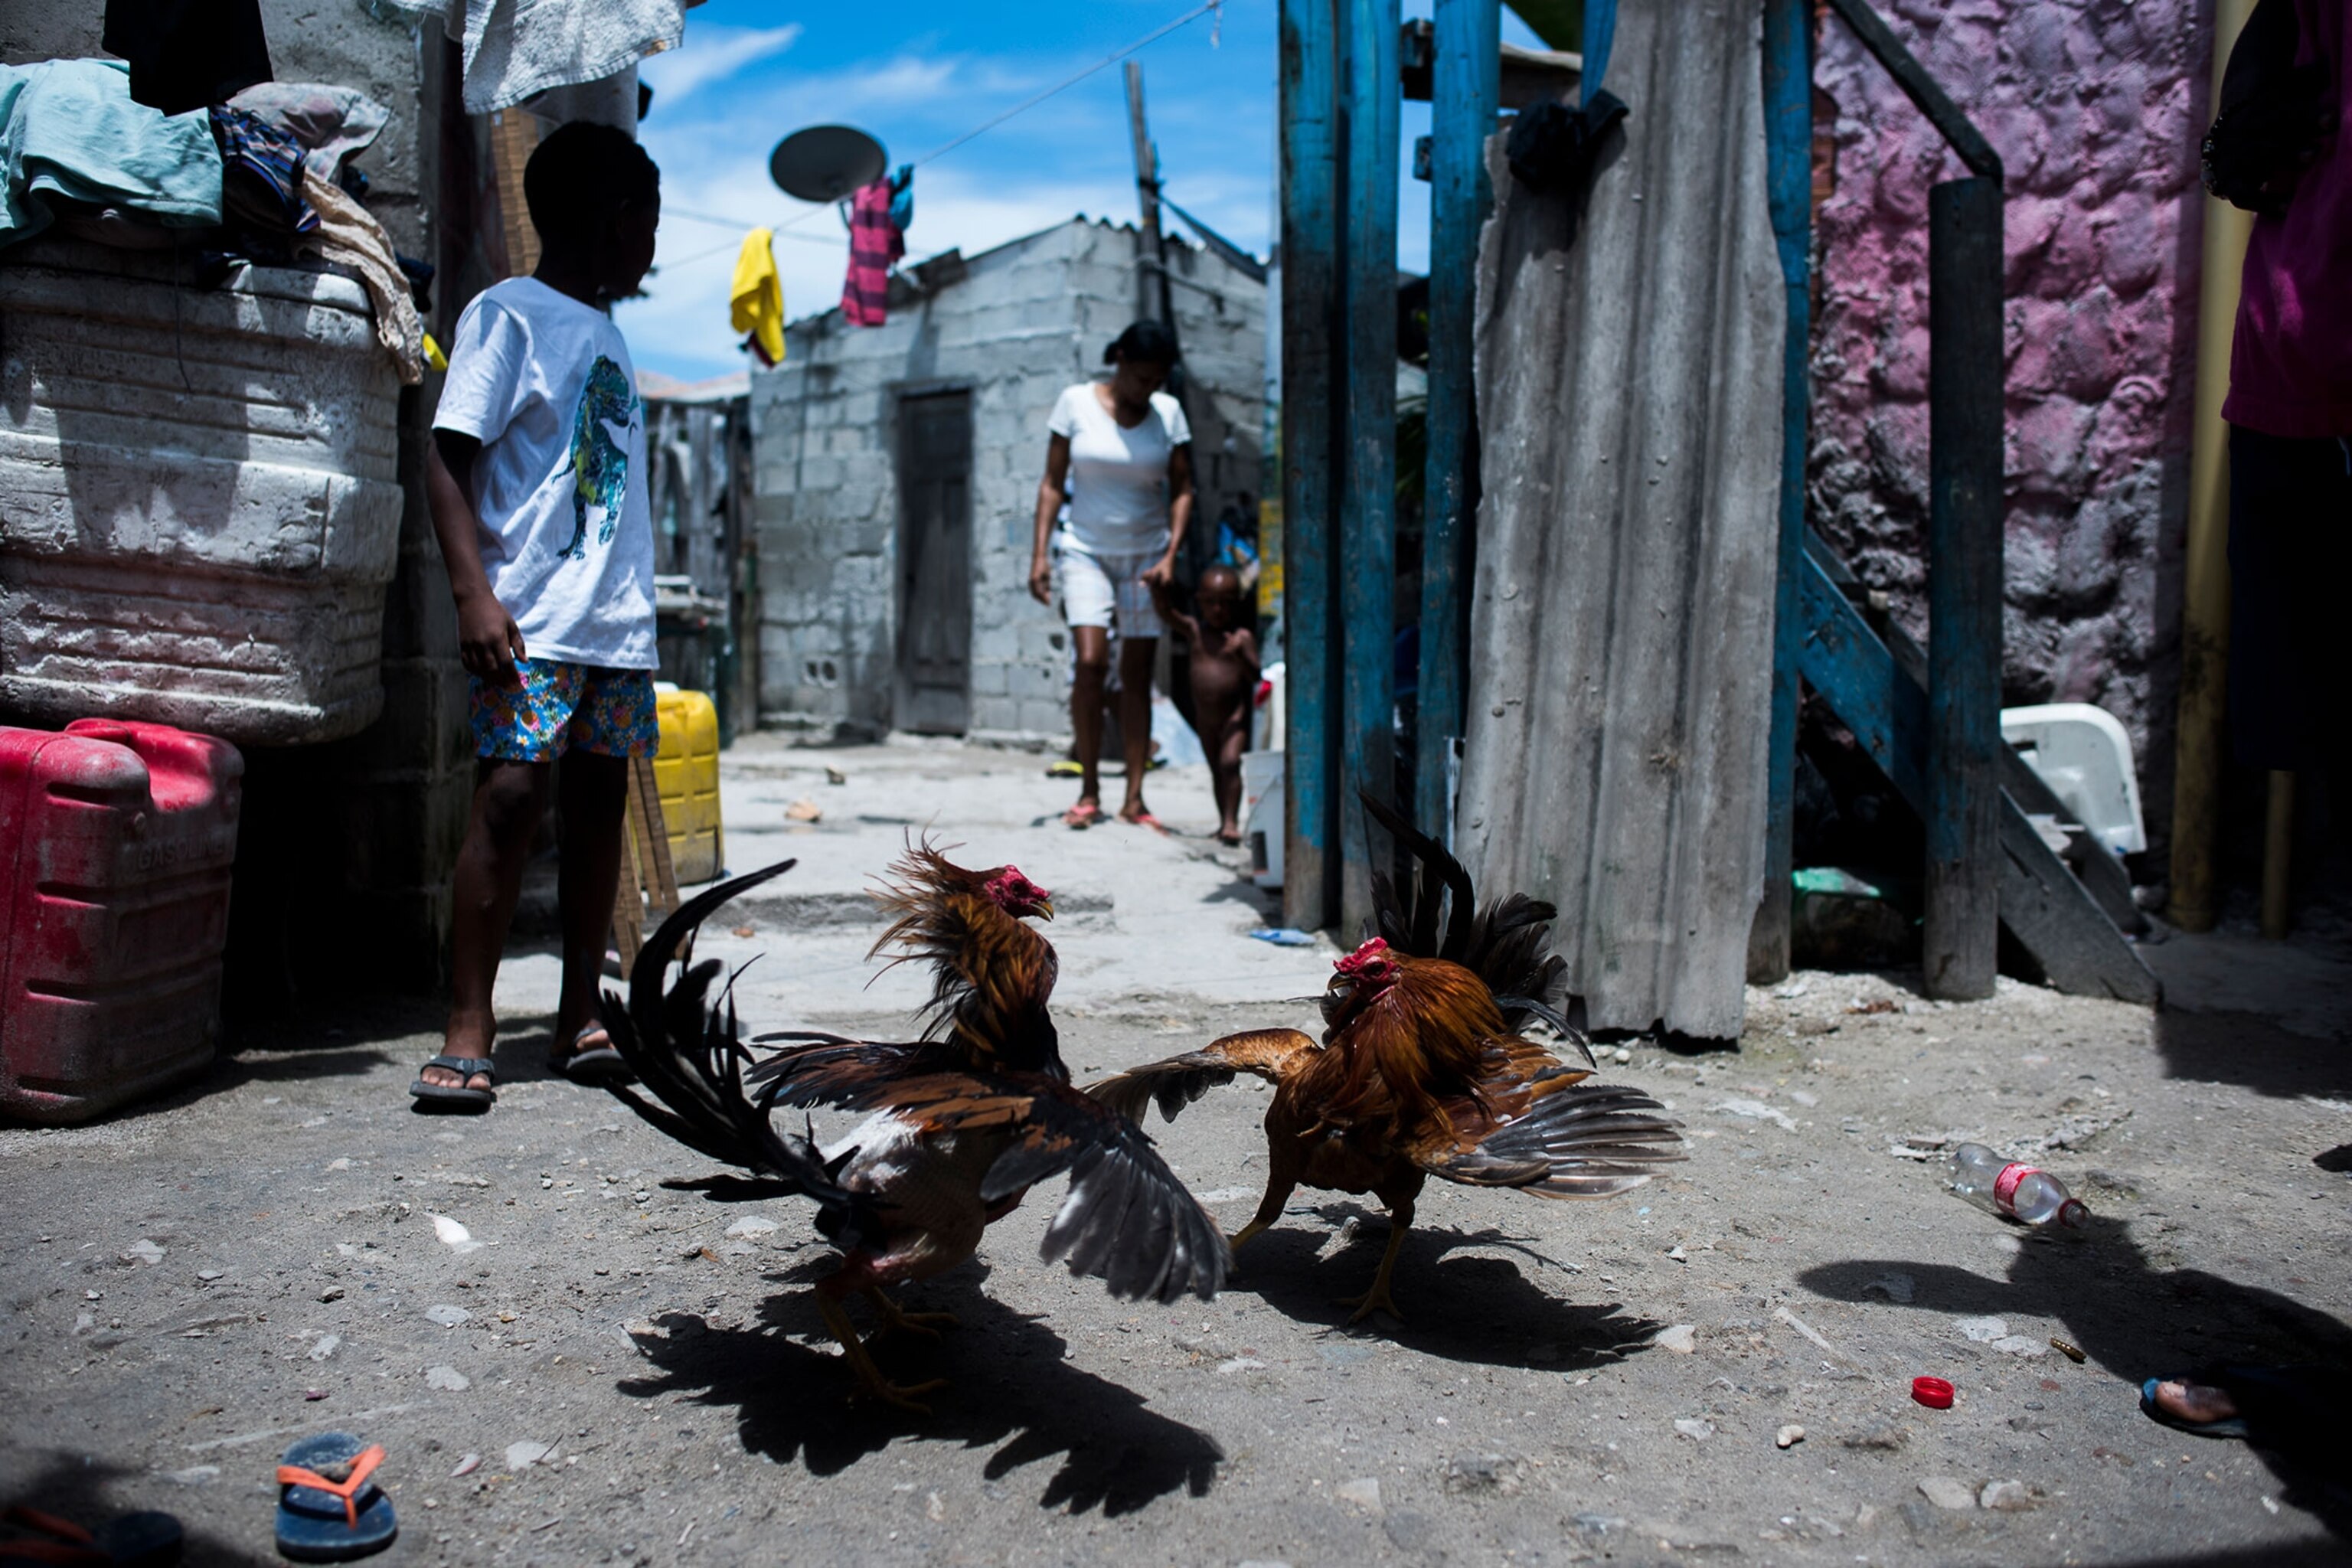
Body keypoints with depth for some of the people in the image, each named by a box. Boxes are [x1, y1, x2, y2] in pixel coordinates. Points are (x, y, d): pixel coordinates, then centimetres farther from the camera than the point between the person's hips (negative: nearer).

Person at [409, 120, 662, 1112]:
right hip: (531, 620, -7)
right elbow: (448, 457, -8)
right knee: (511, 797, -12)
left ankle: (580, 1018, 12)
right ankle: (468, 1033, -7)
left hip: (619, 622, 7)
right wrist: (474, 592, -18)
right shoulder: (508, 314, 0)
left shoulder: (607, 334, 22)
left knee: (599, 803, 5)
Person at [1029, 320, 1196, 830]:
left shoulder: (1169, 412, 0)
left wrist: (1170, 554, -12)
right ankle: (1088, 791, -6)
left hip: (1146, 554, 2)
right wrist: (1040, 552, -8)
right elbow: (1053, 482, -2)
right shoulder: (1075, 402, -4)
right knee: (1091, 661, -17)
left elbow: (1181, 490, 1)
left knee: (1138, 674, 1)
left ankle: (1134, 798, 4)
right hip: (1086, 551, -2)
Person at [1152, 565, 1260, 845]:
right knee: (1215, 769, 14)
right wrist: (1158, 590, -30)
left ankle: (1231, 822, -17)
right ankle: (1224, 821, 25)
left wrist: (1240, 654, -34)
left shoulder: (1242, 637, -9)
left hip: (1235, 714, -4)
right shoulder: (1194, 630, 0)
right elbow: (1167, 612, -12)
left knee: (1230, 762, -19)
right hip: (1204, 716, 5)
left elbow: (1255, 676, -16)